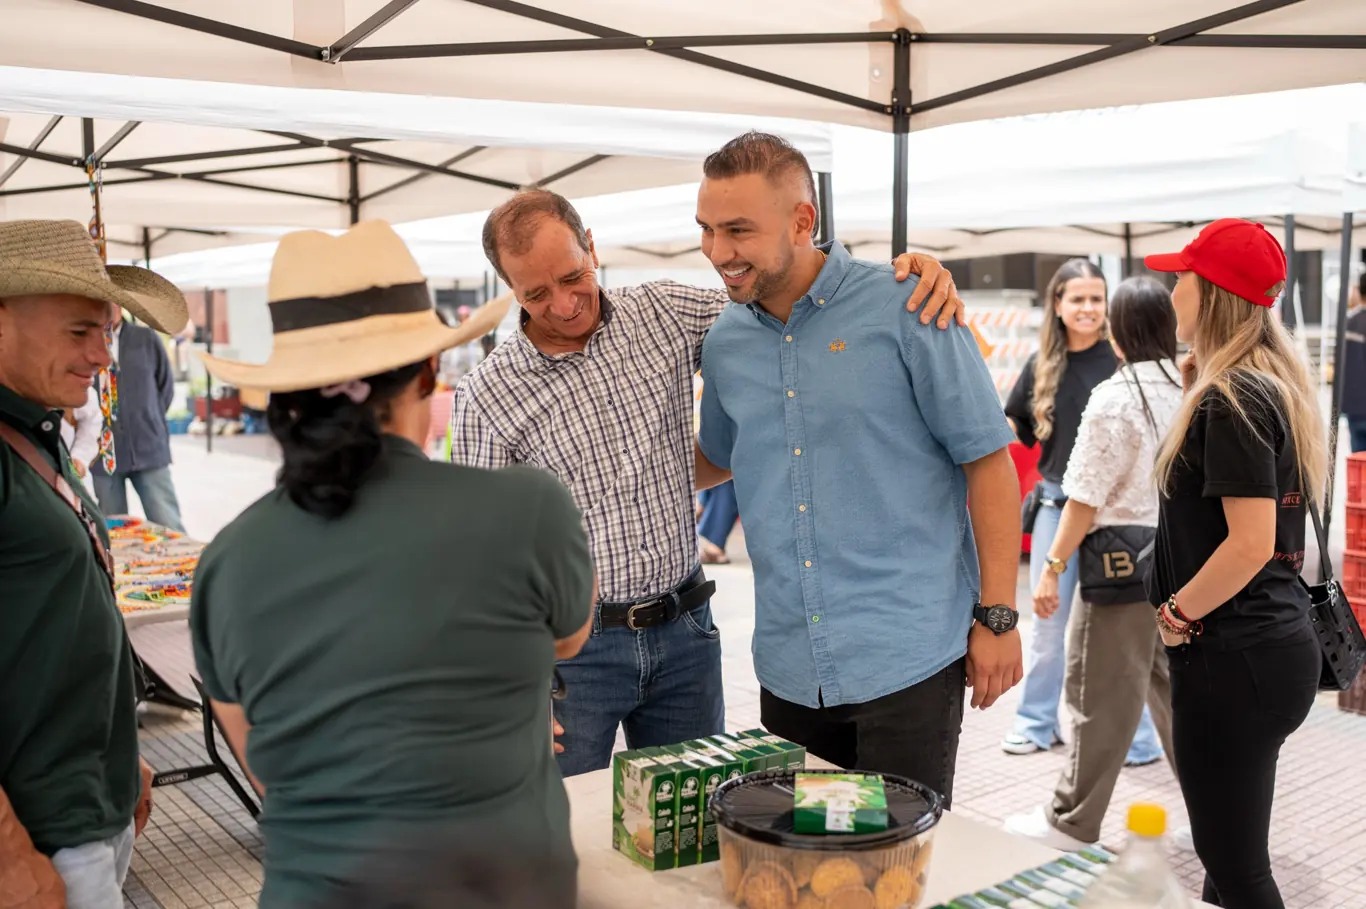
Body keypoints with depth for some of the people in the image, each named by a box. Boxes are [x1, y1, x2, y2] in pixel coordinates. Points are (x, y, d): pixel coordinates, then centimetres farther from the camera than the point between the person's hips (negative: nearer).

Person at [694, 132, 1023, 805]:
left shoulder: (903, 309, -8)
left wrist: (997, 615, -8)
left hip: (907, 658, -4)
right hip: (788, 669, 5)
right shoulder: (723, 344, 7)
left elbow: (988, 460, -6)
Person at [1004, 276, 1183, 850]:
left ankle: (1073, 823, 14)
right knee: (1173, 684, 20)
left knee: (1104, 694, 2)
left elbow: (1087, 497, -15)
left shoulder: (1116, 397, -14)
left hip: (1125, 556, -7)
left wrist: (1052, 569, -9)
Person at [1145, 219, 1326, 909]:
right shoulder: (1276, 385, 11)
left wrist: (1177, 612, -11)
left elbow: (1252, 543, -24)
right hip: (1278, 642, 10)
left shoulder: (1232, 399, -18)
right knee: (1232, 851, 22)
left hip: (1232, 660, -10)